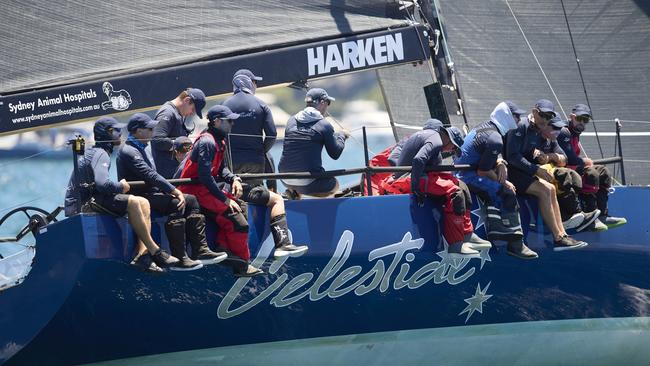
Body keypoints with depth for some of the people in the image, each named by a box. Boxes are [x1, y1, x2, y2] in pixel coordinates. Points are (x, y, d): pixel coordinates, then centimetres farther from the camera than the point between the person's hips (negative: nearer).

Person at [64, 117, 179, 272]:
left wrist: (120, 186, 3)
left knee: (143, 203, 2)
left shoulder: (95, 152, 21)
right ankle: (155, 252, -20)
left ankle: (142, 255, -14)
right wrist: (121, 187, -12)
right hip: (81, 206, -10)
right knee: (133, 202, -26)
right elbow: (102, 184, -29)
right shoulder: (100, 154, -12)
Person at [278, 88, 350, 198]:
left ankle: (293, 192, 11)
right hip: (309, 183, -4)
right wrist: (341, 136, 20)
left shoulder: (291, 121, 7)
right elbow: (335, 154, 2)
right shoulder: (324, 125, -6)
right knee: (335, 185, 27)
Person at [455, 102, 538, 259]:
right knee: (507, 194, -14)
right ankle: (515, 244, -14)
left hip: (459, 173, 11)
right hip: (468, 177, -11)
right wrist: (504, 183, -5)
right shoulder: (495, 139, -18)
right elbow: (483, 171, -18)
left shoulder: (485, 127, 13)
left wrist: (500, 164, 0)